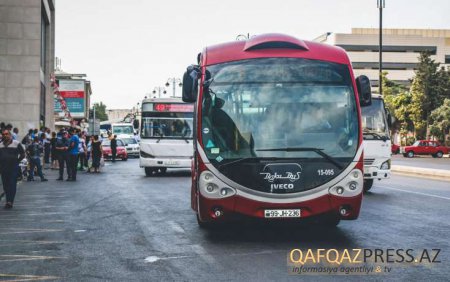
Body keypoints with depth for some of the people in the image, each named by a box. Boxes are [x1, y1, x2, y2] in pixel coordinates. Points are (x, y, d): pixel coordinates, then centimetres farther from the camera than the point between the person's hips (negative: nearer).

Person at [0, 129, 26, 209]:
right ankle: (9, 201, 17)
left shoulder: (16, 144, -2)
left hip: (13, 167, -4)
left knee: (12, 185, -8)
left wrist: (17, 161, -2)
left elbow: (23, 154, 2)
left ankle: (10, 201, -9)